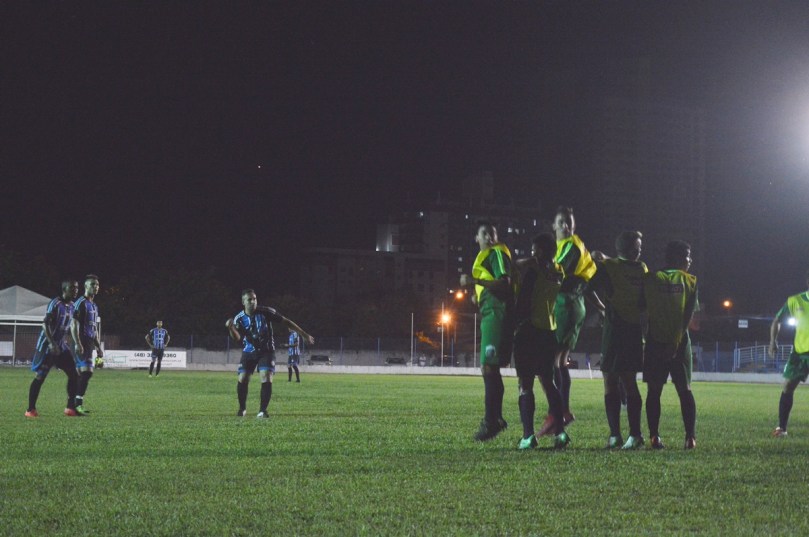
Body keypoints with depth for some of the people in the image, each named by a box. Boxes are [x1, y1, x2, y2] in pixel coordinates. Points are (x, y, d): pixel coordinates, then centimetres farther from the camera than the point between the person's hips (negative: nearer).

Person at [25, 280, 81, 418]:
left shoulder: (72, 306, 9)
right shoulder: (55, 303, -15)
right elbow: (45, 324, -21)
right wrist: (51, 343, -28)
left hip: (62, 346, 8)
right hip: (47, 346, -8)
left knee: (73, 374, 0)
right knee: (40, 376, -3)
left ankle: (70, 408, 7)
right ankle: (30, 410, 4)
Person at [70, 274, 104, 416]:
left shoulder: (94, 306, 19)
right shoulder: (81, 303, -9)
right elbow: (74, 325, -15)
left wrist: (98, 347, 23)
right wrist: (77, 344, -22)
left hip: (89, 344, 9)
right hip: (82, 344, -9)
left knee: (82, 374, 8)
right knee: (87, 371, -16)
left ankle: (77, 404, 11)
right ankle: (78, 403, -15)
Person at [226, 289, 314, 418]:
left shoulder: (265, 312, -16)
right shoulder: (239, 318, -10)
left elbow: (285, 322, -10)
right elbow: (237, 338, -17)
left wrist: (304, 335, -8)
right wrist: (231, 328, -40)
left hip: (266, 351, -2)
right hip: (249, 352, 2)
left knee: (267, 379, -16)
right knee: (242, 379, -4)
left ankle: (262, 411, -5)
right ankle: (242, 409, 19)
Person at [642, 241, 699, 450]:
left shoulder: (650, 279, 2)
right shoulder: (690, 281, 1)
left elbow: (643, 309, 0)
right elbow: (689, 315, -7)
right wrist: (677, 339, -10)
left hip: (655, 341, 0)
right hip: (680, 342, 0)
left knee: (654, 390, 4)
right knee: (685, 390, 6)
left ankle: (655, 436, -3)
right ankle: (690, 437, -1)